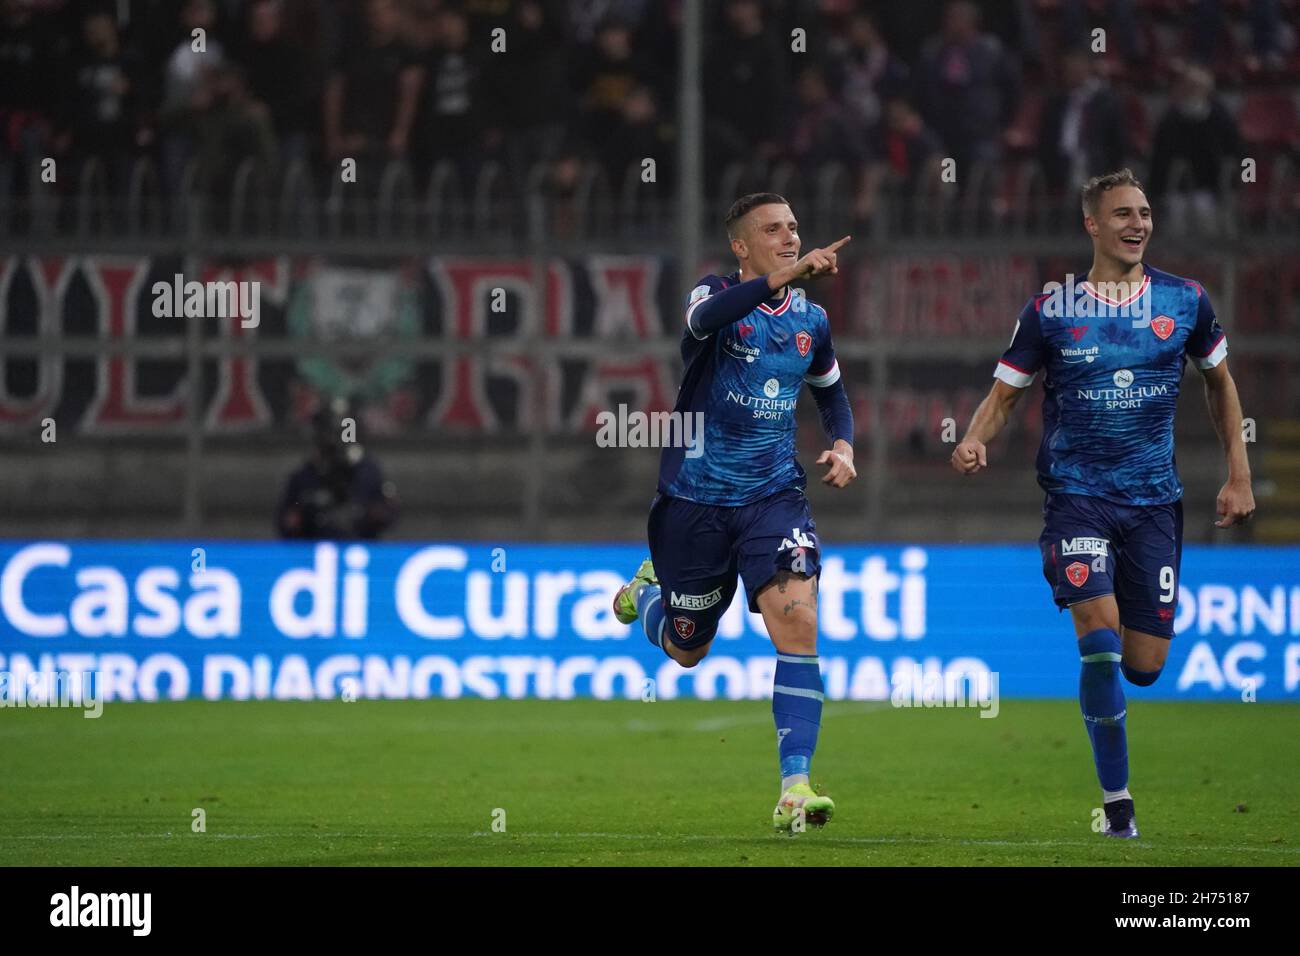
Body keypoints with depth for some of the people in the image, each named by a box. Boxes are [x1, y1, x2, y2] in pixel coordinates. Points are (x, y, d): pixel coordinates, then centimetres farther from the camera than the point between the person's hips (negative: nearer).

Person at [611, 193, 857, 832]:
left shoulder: (810, 320, 6)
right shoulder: (717, 295, -10)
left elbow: (831, 392, 25)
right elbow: (708, 318, -37)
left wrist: (843, 445, 4)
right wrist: (784, 277, -51)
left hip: (773, 494, 2)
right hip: (695, 497, -2)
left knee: (797, 621, -21)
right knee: (685, 650, 13)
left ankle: (795, 789, -22)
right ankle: (650, 586, 51)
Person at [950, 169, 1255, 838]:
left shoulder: (1184, 301, 3)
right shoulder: (1051, 311, -3)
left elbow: (1219, 380, 17)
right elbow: (1005, 393, 4)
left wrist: (1239, 475, 11)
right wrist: (975, 439, -18)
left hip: (1154, 499, 3)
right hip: (1077, 493, -2)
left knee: (1145, 664, 0)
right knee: (1101, 634, -21)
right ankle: (1117, 800, -10)